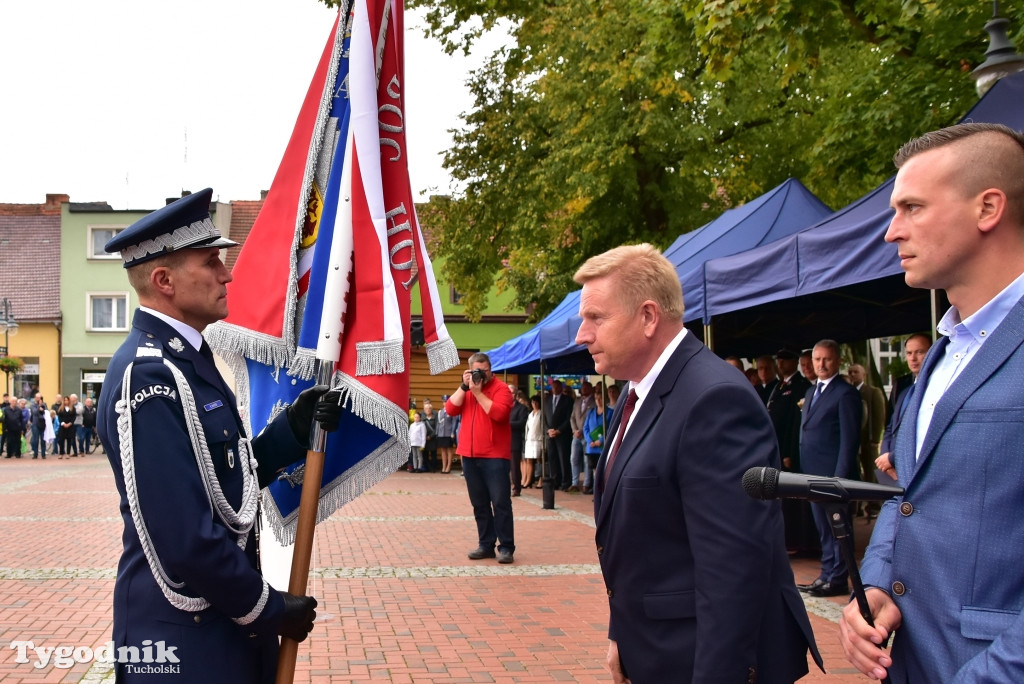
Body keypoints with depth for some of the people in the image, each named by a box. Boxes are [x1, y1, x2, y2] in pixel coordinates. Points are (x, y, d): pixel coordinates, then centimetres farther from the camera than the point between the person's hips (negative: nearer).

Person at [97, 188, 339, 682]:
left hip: (230, 617, 9)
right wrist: (269, 608, -15)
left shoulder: (187, 360, 10)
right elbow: (182, 536, -26)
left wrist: (294, 428, -2)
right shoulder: (146, 376, -22)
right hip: (185, 637, -9)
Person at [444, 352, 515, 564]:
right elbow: (450, 409, 1)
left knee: (500, 502, -4)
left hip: (495, 456, -6)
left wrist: (478, 392, -16)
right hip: (469, 455, 6)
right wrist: (464, 387, -7)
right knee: (479, 504, 10)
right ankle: (486, 545, 17)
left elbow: (498, 413, -20)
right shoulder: (465, 389, 14)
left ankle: (506, 547, 0)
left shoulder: (500, 388, -4)